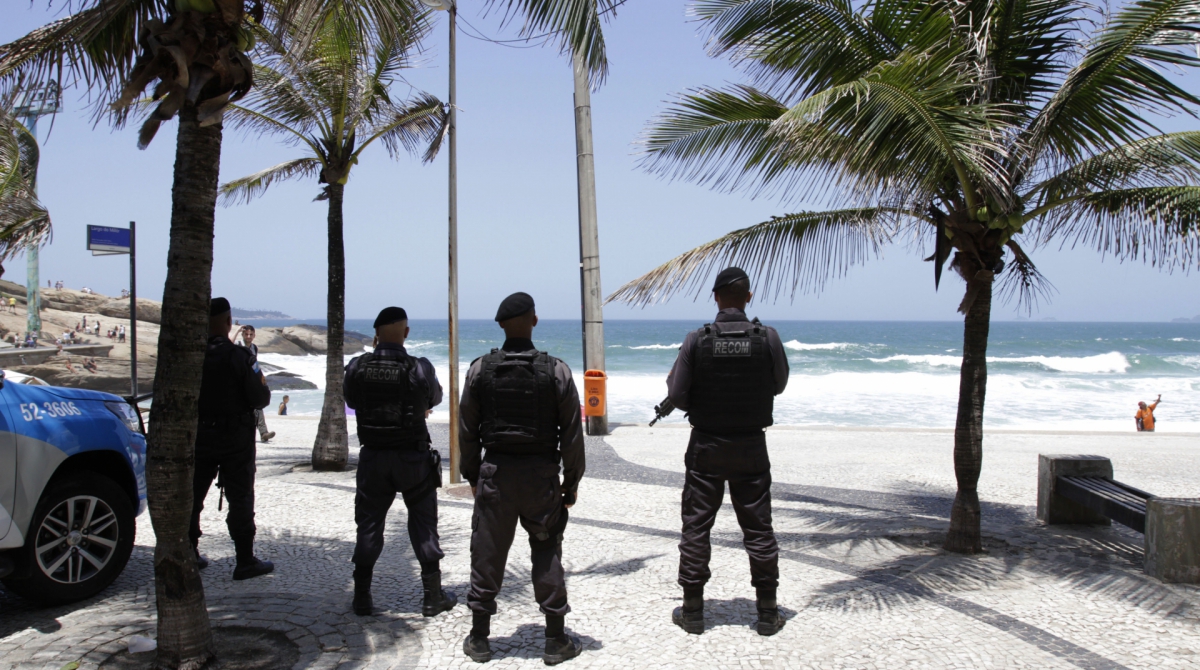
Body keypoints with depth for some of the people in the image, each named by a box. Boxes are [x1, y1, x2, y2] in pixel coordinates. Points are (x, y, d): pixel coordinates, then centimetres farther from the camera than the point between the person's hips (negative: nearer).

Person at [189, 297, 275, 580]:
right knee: (240, 500, 4)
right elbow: (260, 399, -15)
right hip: (235, 439, -3)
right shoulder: (239, 357, -16)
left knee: (192, 496, 16)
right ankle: (245, 561, 6)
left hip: (197, 437, 4)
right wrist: (263, 386, 6)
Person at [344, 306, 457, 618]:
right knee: (423, 525, 9)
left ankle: (362, 598, 17)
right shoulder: (419, 368, -14)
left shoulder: (357, 367, -8)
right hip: (413, 458, -2)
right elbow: (434, 399, 4)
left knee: (369, 525, 12)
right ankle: (433, 597, 16)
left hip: (372, 458, 2)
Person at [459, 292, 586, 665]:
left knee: (487, 554, 9)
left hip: (495, 473, 1)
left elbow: (467, 431, 3)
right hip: (542, 475, -1)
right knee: (547, 555, 9)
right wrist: (571, 482, 7)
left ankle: (479, 639, 19)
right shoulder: (556, 371, -7)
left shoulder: (480, 370, -3)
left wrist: (472, 476, 14)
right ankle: (556, 641, 15)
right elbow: (572, 434, -3)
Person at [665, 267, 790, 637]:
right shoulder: (768, 338, -9)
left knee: (696, 527, 9)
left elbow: (676, 395, -10)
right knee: (758, 528, 10)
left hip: (706, 447, -1)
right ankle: (767, 613, 17)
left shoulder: (697, 340, -11)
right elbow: (779, 385, 5)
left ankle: (692, 611, 16)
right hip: (751, 446, 1)